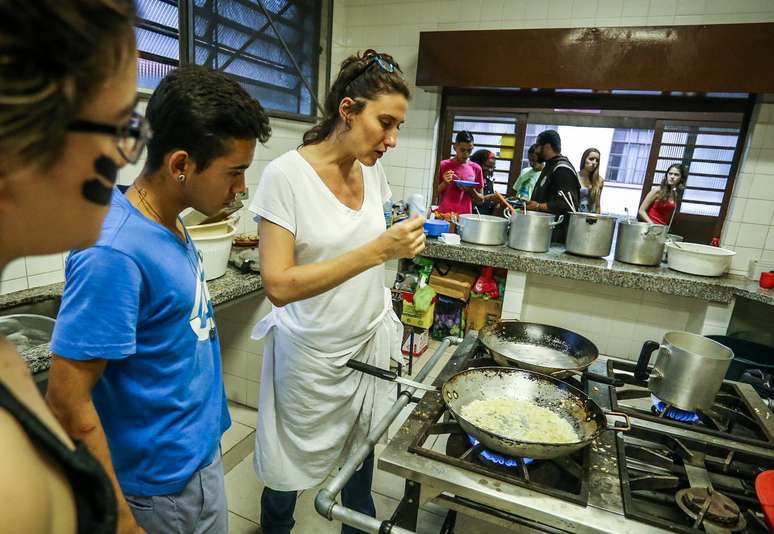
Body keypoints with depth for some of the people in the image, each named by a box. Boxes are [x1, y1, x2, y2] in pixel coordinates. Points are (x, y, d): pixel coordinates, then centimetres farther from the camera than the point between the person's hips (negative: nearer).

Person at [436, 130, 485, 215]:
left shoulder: (476, 168, 5)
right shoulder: (443, 165, 0)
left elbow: (481, 199, 10)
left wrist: (471, 190, -8)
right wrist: (445, 183, -13)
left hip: (464, 217, 2)